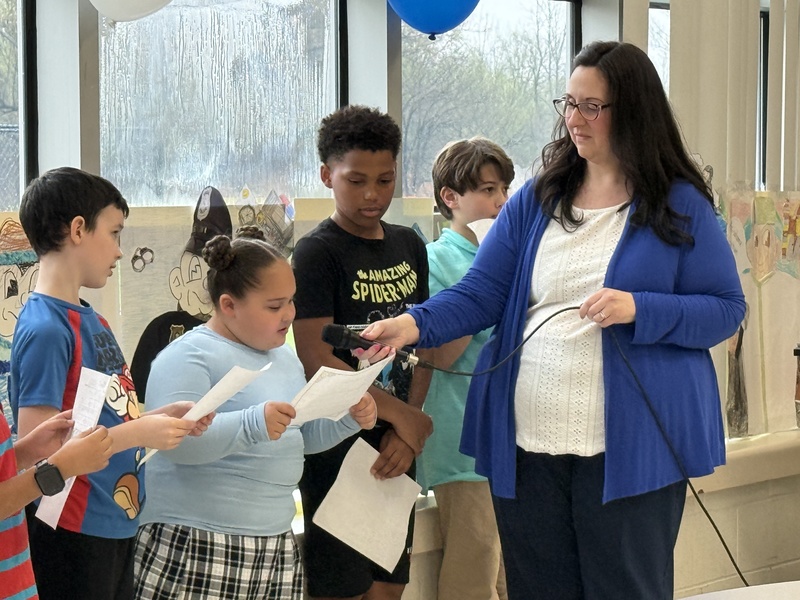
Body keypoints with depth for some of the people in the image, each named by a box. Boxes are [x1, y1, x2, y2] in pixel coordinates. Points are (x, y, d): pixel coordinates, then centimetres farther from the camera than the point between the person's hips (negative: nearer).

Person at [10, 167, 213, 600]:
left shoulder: (91, 320, 11)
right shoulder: (45, 329, -17)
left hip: (116, 527, 9)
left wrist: (163, 418, 2)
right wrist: (140, 433, -20)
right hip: (72, 535, -9)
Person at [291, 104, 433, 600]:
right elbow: (317, 362, -16)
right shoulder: (318, 252, -8)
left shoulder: (409, 246, 11)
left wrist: (406, 433, -5)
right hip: (340, 443, -6)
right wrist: (402, 415, -12)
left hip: (397, 446, 6)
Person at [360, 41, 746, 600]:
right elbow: (480, 293, 2)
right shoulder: (536, 199, 8)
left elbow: (726, 310, -3)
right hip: (527, 446, 4)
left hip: (629, 448, -4)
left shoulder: (680, 205, -2)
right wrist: (415, 325, -17)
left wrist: (638, 311, -19)